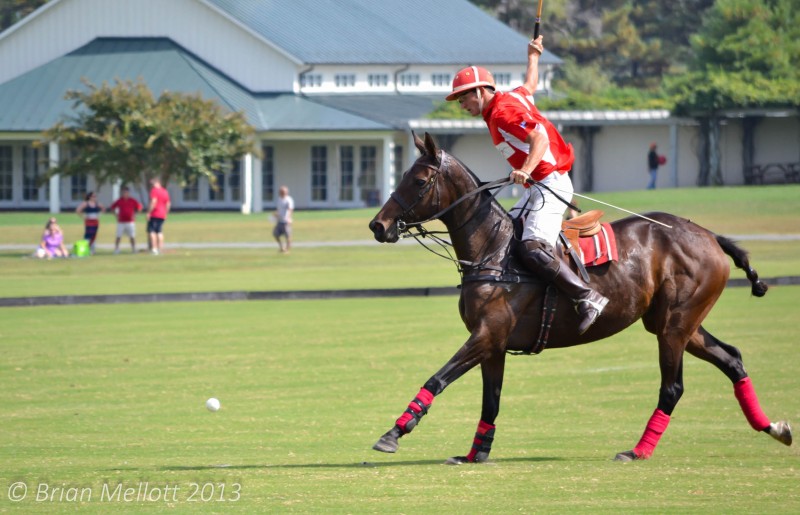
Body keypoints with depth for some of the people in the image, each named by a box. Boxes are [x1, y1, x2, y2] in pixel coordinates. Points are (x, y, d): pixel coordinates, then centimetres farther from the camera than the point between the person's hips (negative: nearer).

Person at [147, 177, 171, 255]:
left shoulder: (154, 190, -9)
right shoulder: (165, 191, 14)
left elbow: (153, 202, -20)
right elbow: (168, 204, 17)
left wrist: (149, 212, -16)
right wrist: (165, 213, 23)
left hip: (154, 214, -8)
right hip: (162, 215, 8)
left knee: (151, 231, -6)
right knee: (159, 231, 12)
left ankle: (154, 248, -15)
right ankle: (160, 248, 9)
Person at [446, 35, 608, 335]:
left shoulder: (503, 112, -14)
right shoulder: (514, 97, 14)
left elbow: (539, 137, -26)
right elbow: (530, 86, 36)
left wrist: (526, 170, -41)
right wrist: (533, 57, 55)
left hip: (551, 183, -11)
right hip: (538, 187, 11)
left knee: (532, 250, -26)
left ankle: (587, 298, -28)